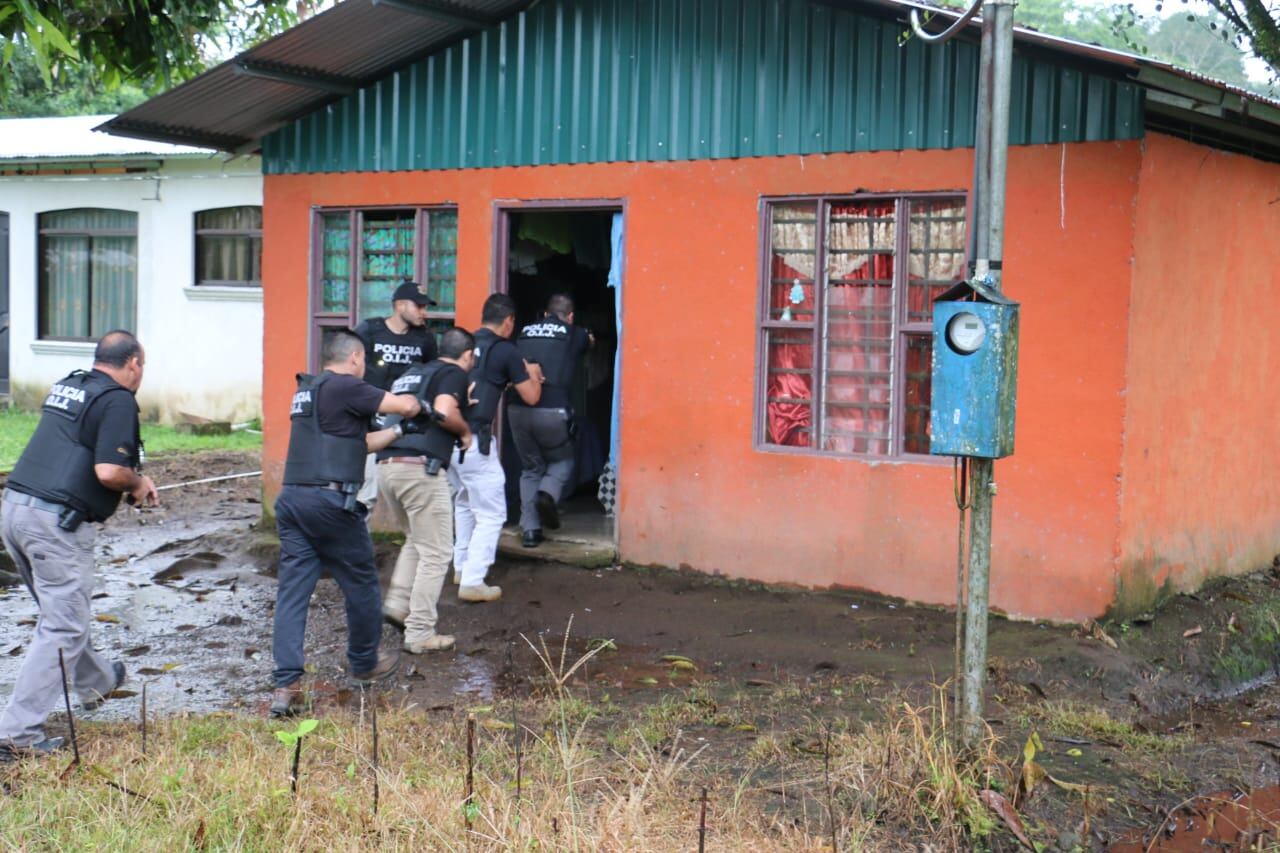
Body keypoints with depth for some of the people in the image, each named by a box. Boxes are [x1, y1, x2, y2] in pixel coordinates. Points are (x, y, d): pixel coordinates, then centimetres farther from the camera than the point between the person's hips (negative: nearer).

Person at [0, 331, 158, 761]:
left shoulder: (65, 386, 16)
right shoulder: (117, 400, -10)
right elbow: (108, 471, -20)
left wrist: (129, 484, 18)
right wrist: (137, 484, 2)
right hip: (56, 521, -9)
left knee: (59, 610, 26)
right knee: (62, 627, -2)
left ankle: (96, 681, 49)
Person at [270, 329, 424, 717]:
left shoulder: (308, 391, 21)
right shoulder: (346, 387, -7)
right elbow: (406, 406, -5)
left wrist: (399, 430, 32)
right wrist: (412, 404, 18)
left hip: (292, 497, 8)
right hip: (330, 500, -8)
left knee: (292, 590, 2)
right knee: (361, 583, 12)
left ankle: (286, 685, -5)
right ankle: (365, 664, 29)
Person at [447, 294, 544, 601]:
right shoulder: (505, 351, -6)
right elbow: (531, 397, 3)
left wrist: (517, 374, 36)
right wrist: (533, 374, 24)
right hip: (475, 441, -7)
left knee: (463, 504, 26)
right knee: (491, 514, 2)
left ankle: (461, 568, 34)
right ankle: (473, 582, -2)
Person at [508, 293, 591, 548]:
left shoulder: (526, 332, 13)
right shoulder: (575, 334, 9)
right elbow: (588, 342, 34)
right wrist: (590, 338, 52)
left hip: (518, 409, 3)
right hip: (552, 410, -3)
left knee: (530, 468, 18)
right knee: (563, 460, 21)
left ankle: (529, 530, 12)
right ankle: (548, 494, -8)